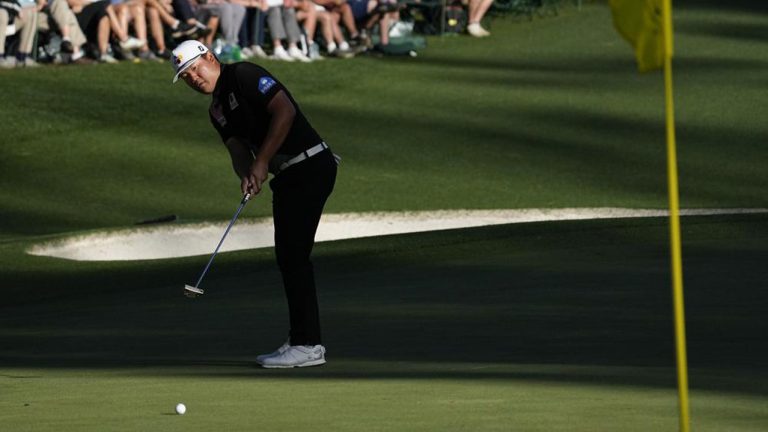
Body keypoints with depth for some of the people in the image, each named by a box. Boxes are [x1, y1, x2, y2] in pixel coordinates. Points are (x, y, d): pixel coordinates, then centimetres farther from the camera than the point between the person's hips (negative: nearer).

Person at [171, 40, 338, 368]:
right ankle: (302, 340, 16)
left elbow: (285, 111, -20)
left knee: (294, 254, -11)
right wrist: (247, 175, -15)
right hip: (287, 177, 10)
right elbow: (238, 150, 8)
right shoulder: (217, 110, 17)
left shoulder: (244, 76, -10)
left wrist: (262, 163, -19)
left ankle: (308, 345, -11)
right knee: (287, 256, 11)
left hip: (309, 165, -10)